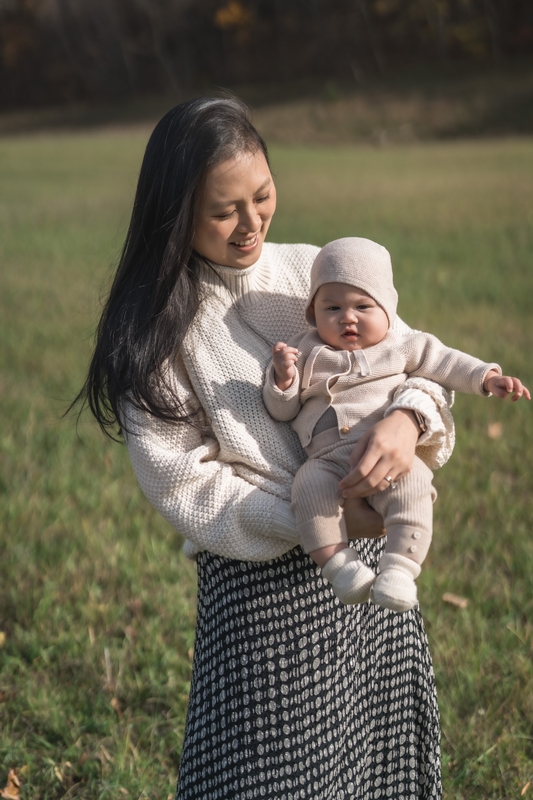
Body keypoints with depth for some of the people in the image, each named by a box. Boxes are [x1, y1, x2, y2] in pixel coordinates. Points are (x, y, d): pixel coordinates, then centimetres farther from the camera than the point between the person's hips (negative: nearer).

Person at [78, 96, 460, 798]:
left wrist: (408, 418, -18)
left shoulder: (312, 271, 4)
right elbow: (184, 481, -11)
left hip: (373, 554, 5)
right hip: (263, 580, -4)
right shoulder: (154, 330, -8)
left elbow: (411, 360, 6)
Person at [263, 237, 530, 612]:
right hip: (329, 458, 0)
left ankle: (400, 566, -32)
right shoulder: (306, 354, 18)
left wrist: (488, 377, 10)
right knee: (308, 485, -32)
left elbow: (445, 362, 22)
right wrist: (283, 380, -3)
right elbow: (283, 410, 17)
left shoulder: (401, 348, 19)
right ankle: (338, 563, -27)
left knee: (412, 483, -33)